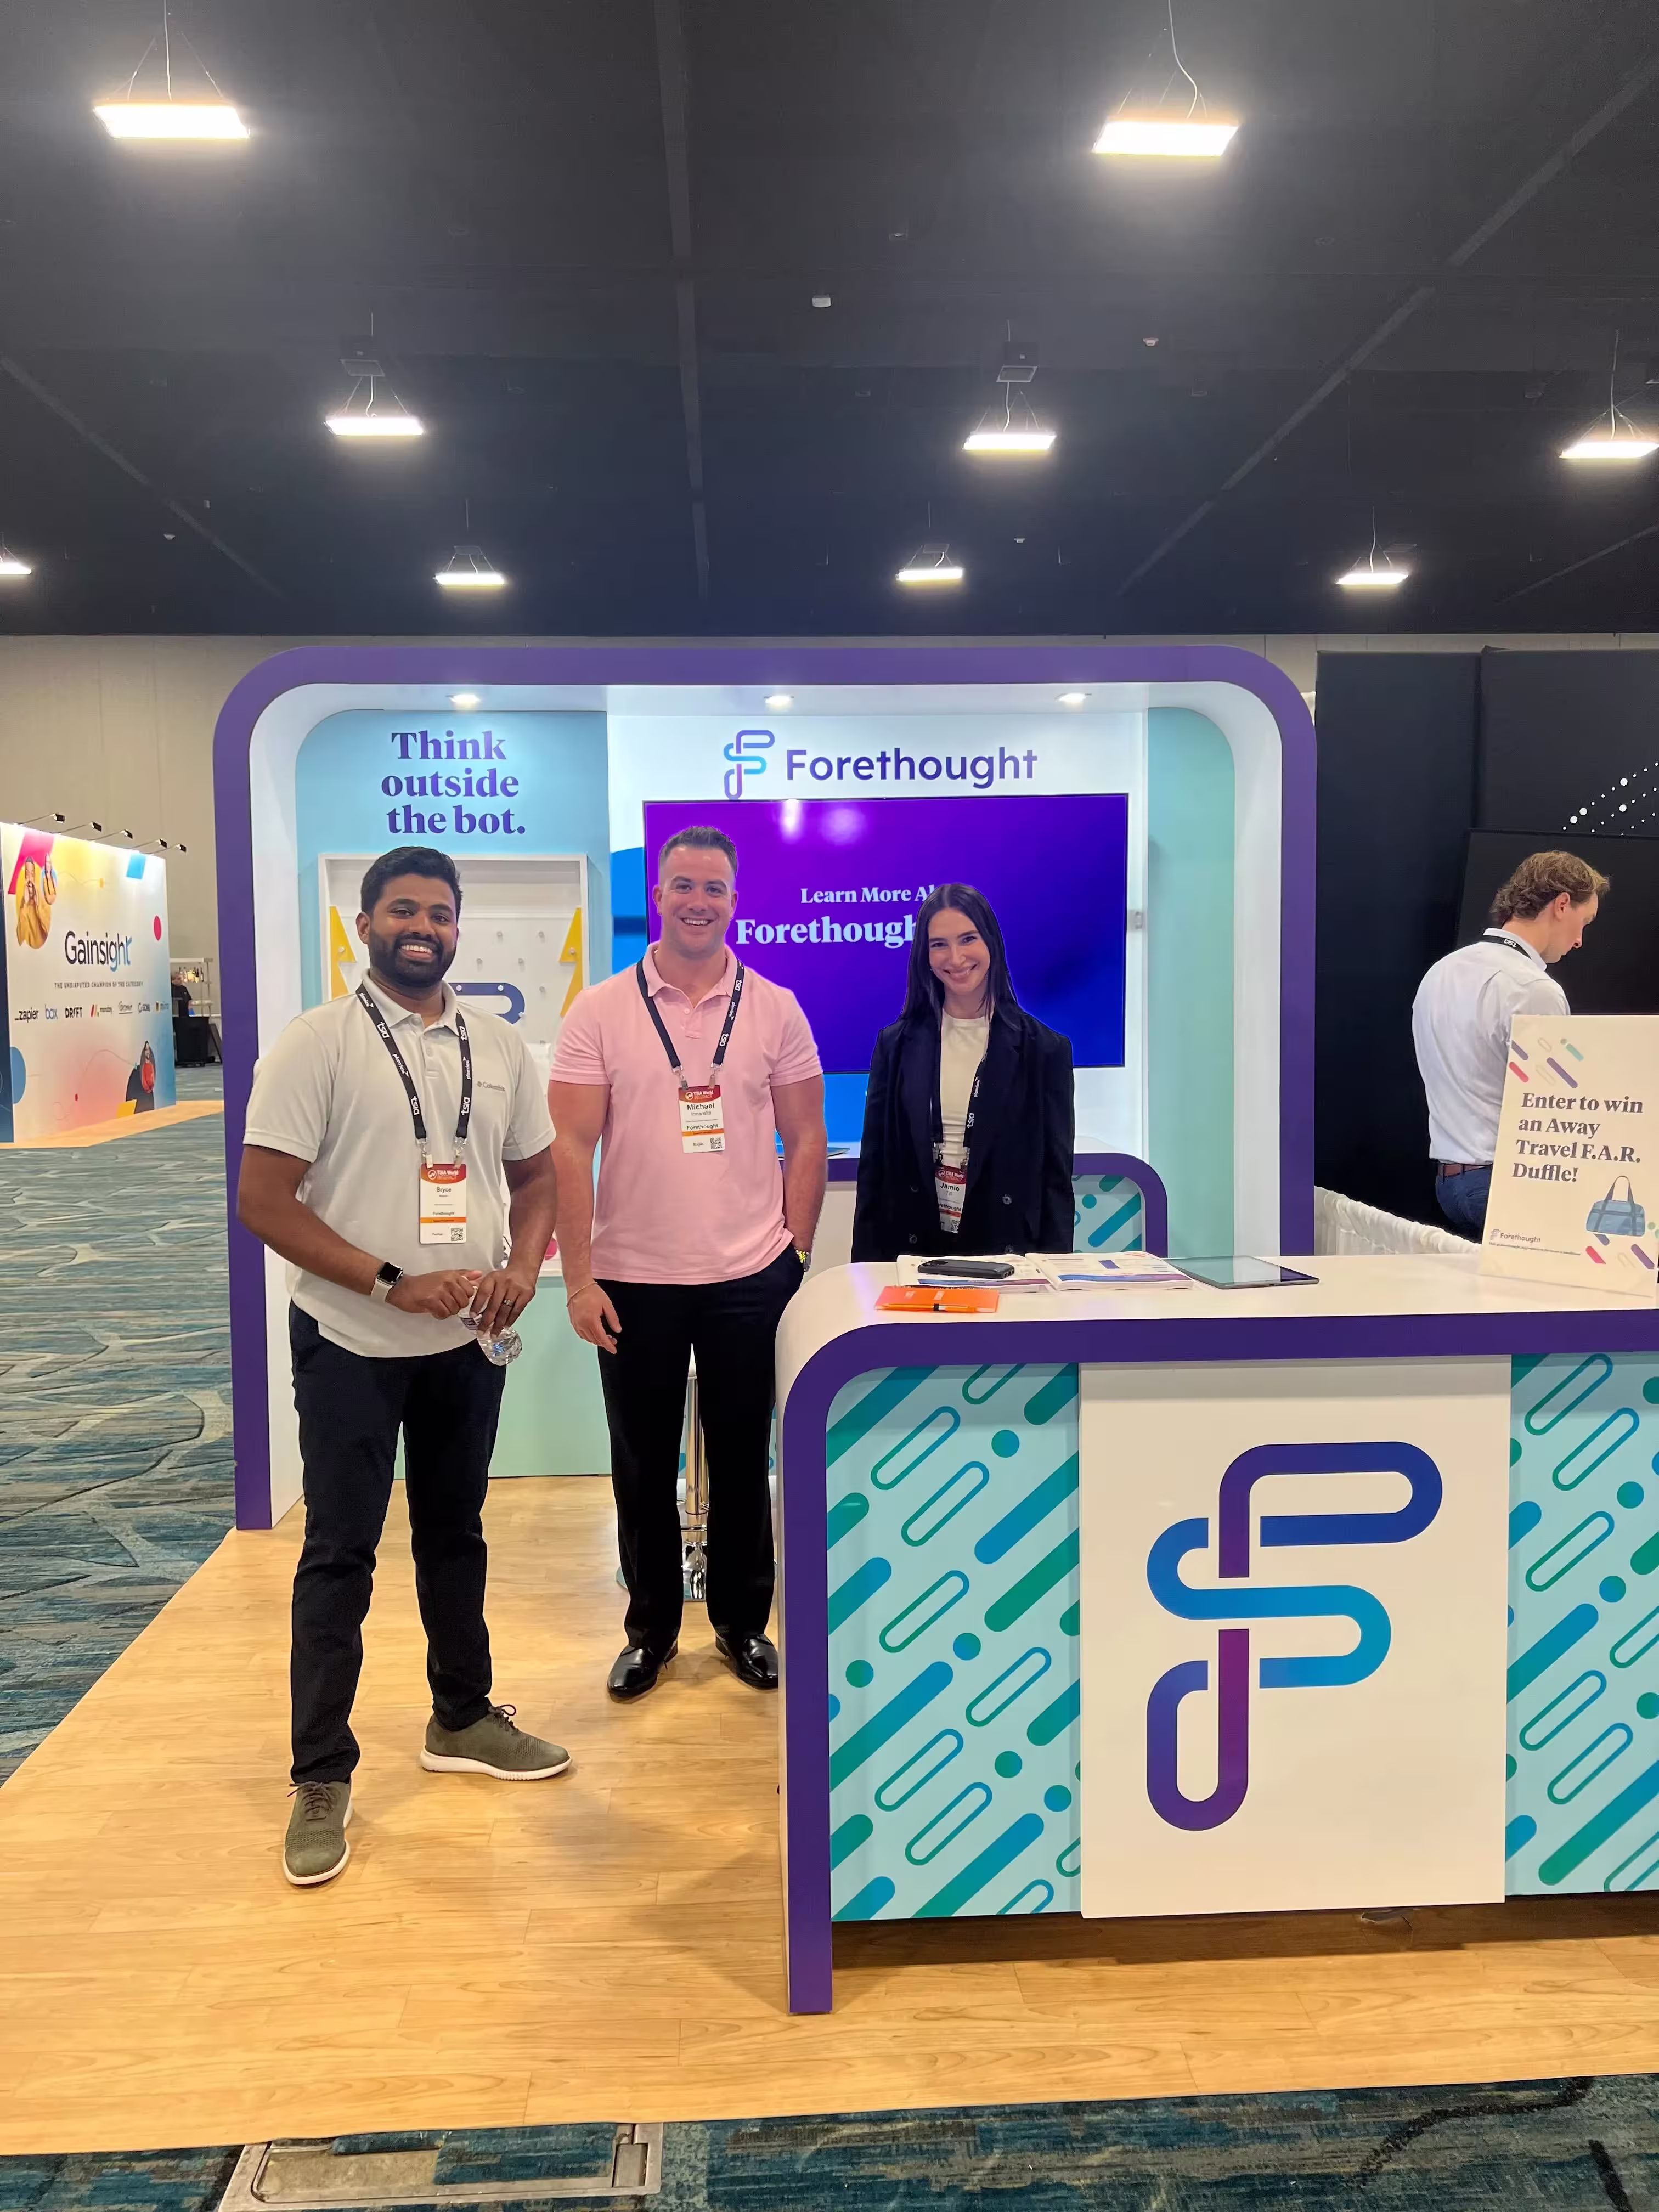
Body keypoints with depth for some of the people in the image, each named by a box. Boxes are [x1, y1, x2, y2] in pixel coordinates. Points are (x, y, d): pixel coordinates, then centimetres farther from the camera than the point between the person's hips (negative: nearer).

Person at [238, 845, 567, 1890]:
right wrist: (393, 1284, -20)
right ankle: (323, 1779, 16)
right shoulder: (317, 1042, -10)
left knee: (456, 1534, 18)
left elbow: (537, 1173, 13)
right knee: (339, 1556, 3)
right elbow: (263, 1199, -14)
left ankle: (463, 1720, 35)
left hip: (469, 1339, 5)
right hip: (353, 1343, -4)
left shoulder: (499, 1046, 4)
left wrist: (522, 1269, -7)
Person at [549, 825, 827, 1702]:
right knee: (642, 1466, 11)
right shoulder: (600, 1012, -2)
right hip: (633, 1280, 0)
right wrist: (578, 1277, -10)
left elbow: (805, 1139, 5)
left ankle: (743, 1623, 30)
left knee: (741, 1460, 12)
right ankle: (650, 1630, 29)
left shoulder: (775, 1009, 2)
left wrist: (795, 1252, -2)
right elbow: (569, 1148, -5)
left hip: (750, 1279, 1)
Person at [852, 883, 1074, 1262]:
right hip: (914, 1250, 1)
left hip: (1006, 1254, -1)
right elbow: (873, 1166, 4)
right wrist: (869, 1268, -1)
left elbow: (1056, 1178, -1)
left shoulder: (1044, 1049, -1)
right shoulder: (897, 1044, 4)